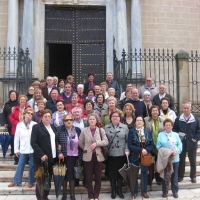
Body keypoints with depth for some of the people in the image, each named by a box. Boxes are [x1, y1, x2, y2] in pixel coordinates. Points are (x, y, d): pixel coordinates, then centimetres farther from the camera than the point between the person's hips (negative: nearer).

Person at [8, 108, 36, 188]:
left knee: (32, 166, 8)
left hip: (33, 149, -1)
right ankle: (16, 181, 24)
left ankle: (31, 182, 22)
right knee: (20, 166, 10)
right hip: (23, 150, 1)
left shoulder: (35, 125, -5)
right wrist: (16, 150, 4)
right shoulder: (19, 125, 1)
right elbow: (17, 138, 4)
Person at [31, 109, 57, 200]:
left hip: (52, 158, 6)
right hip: (41, 158, -6)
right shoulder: (36, 127, -4)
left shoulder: (53, 127, 16)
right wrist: (41, 154, -18)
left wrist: (58, 147, 2)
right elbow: (33, 142, -11)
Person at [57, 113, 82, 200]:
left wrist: (80, 156, 1)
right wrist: (59, 153, -18)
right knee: (64, 175, 9)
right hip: (64, 156, -1)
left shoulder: (77, 130, 2)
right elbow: (56, 142, -9)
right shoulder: (59, 129, -6)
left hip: (74, 156, 2)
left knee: (72, 175, 8)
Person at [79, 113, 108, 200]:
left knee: (98, 177, 7)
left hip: (98, 156, 1)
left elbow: (106, 142, -6)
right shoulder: (84, 130, -1)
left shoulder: (101, 130, 1)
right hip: (88, 156, -1)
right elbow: (80, 143, 6)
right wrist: (86, 149, 3)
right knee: (89, 177, 5)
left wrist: (96, 143, -17)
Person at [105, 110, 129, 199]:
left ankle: (119, 189, 23)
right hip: (110, 154, 0)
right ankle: (113, 190, 22)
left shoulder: (125, 127, 3)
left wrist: (127, 150, -8)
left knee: (120, 172, 8)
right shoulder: (106, 127, 5)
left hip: (121, 154, 0)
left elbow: (128, 140, 1)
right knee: (111, 172, 7)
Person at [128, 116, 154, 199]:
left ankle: (144, 192, 23)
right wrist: (140, 150, -21)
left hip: (145, 156, 2)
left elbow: (152, 145, 1)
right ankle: (135, 192, 21)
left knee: (144, 173, 11)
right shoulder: (131, 131, -5)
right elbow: (130, 145, -12)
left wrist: (146, 150, -18)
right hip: (135, 156, -2)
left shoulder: (148, 131, 3)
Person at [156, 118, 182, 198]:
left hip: (175, 159, 2)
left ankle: (175, 191, 23)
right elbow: (158, 146, -5)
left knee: (174, 176, 10)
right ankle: (164, 192, 20)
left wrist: (176, 151, -16)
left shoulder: (176, 135, 9)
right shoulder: (160, 135, 1)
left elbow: (180, 145, 2)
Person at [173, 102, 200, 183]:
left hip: (192, 144, 0)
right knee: (181, 161, 10)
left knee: (193, 161, 12)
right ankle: (180, 176, 22)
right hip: (181, 143, 0)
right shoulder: (178, 119, -2)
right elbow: (174, 130, 2)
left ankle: (193, 176, 26)